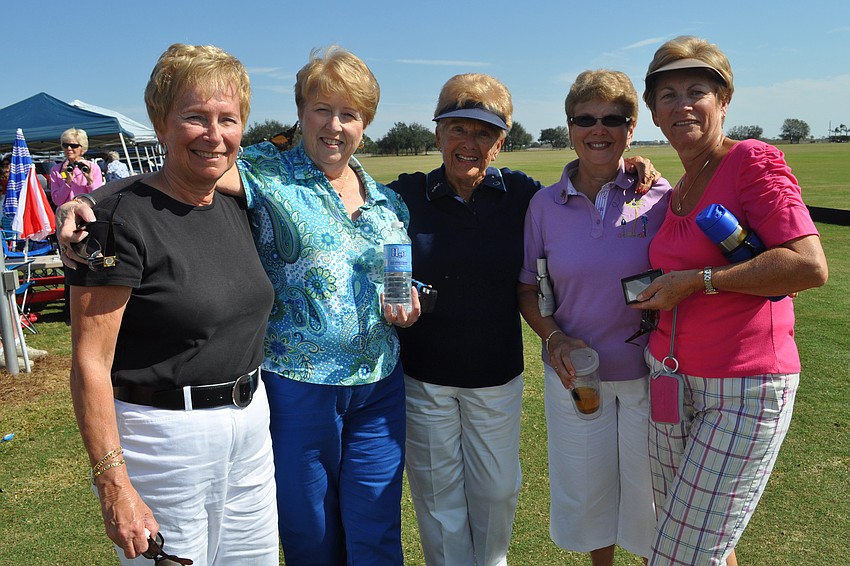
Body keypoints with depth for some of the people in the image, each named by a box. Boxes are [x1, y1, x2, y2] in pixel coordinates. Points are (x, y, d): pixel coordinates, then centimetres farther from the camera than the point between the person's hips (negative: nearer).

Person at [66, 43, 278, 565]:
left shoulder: (236, 207, 5)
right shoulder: (123, 217, -16)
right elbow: (91, 363, -17)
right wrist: (114, 486, -19)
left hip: (250, 424, 7)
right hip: (164, 435, -7)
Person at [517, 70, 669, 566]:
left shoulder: (659, 197, -8)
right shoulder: (545, 204, -3)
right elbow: (528, 289, 3)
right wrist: (554, 338, -14)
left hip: (648, 371, -1)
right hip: (574, 375, 2)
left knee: (650, 492, 14)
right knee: (587, 491, 19)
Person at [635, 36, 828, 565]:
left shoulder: (753, 160, -11)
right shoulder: (678, 191, 11)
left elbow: (810, 266, -22)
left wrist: (696, 281, -17)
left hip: (745, 392, -7)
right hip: (672, 380, 7)